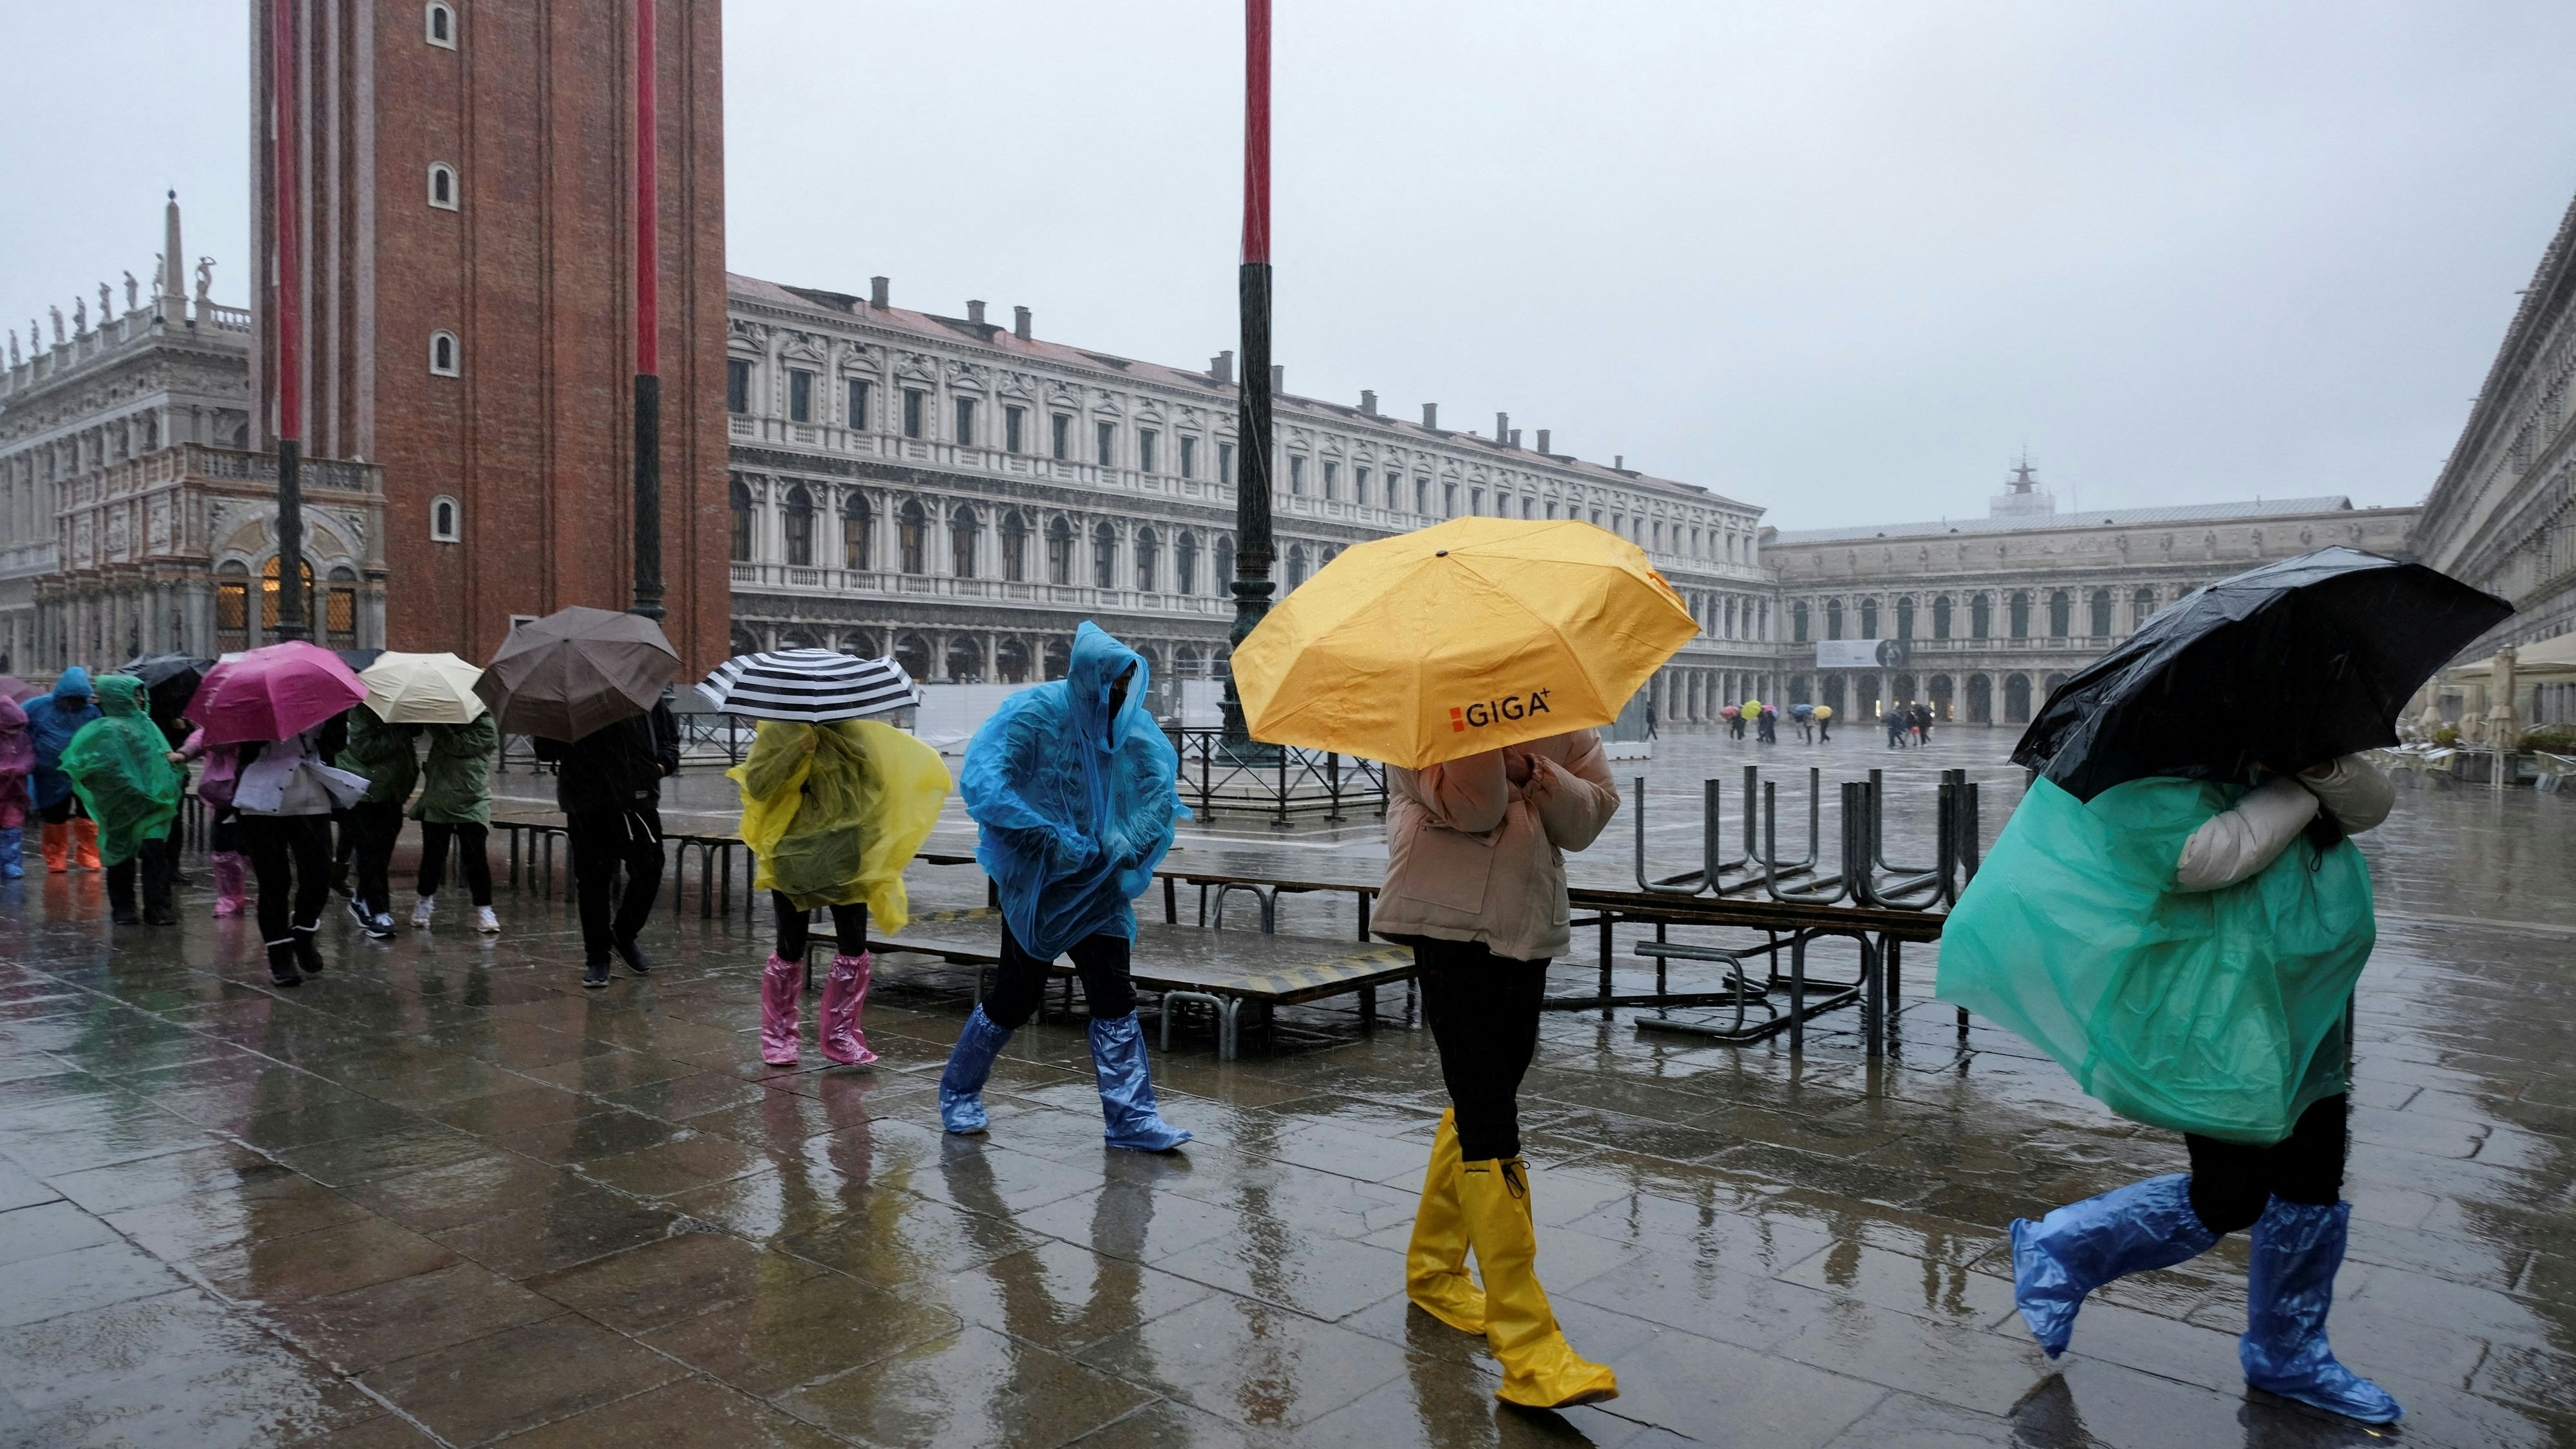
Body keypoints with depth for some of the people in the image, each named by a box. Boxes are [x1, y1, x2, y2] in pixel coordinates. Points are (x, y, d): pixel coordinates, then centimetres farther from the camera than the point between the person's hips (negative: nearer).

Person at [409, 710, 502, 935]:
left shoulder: (486, 726, -12)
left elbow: (456, 745, -23)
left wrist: (434, 723, -22)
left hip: (472, 805, -5)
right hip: (437, 801, 5)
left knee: (476, 857, -7)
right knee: (433, 853, 11)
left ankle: (484, 909, 2)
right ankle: (425, 900, 32)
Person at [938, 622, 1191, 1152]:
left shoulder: (1132, 724, -1)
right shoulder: (1035, 712, -15)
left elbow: (1161, 789, 2)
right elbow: (980, 779, -22)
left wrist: (1125, 845, -14)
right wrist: (1048, 837, -26)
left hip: (1098, 886, 4)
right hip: (1036, 882, -4)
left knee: (1115, 996, -1)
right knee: (1017, 994, 6)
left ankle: (1131, 1117, 5)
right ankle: (959, 1092, 28)